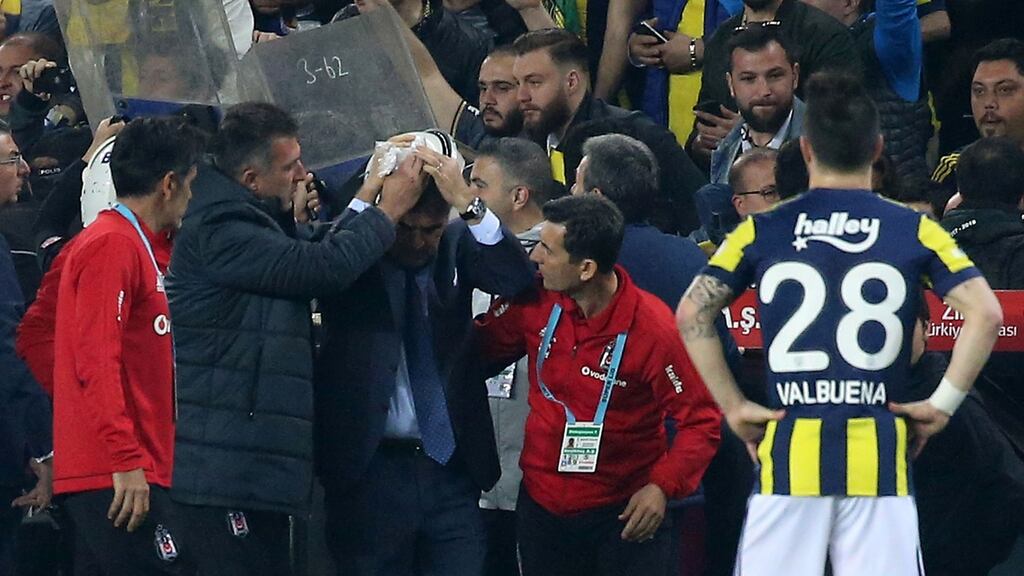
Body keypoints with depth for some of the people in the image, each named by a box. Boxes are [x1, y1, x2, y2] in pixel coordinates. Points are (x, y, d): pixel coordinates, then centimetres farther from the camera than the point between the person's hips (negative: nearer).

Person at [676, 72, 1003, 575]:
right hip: (879, 453, 0)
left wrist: (733, 407, 2)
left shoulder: (763, 232, 5)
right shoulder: (914, 231, 3)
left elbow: (692, 314, -2)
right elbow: (986, 314, -6)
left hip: (788, 456, 0)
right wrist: (943, 403, -1)